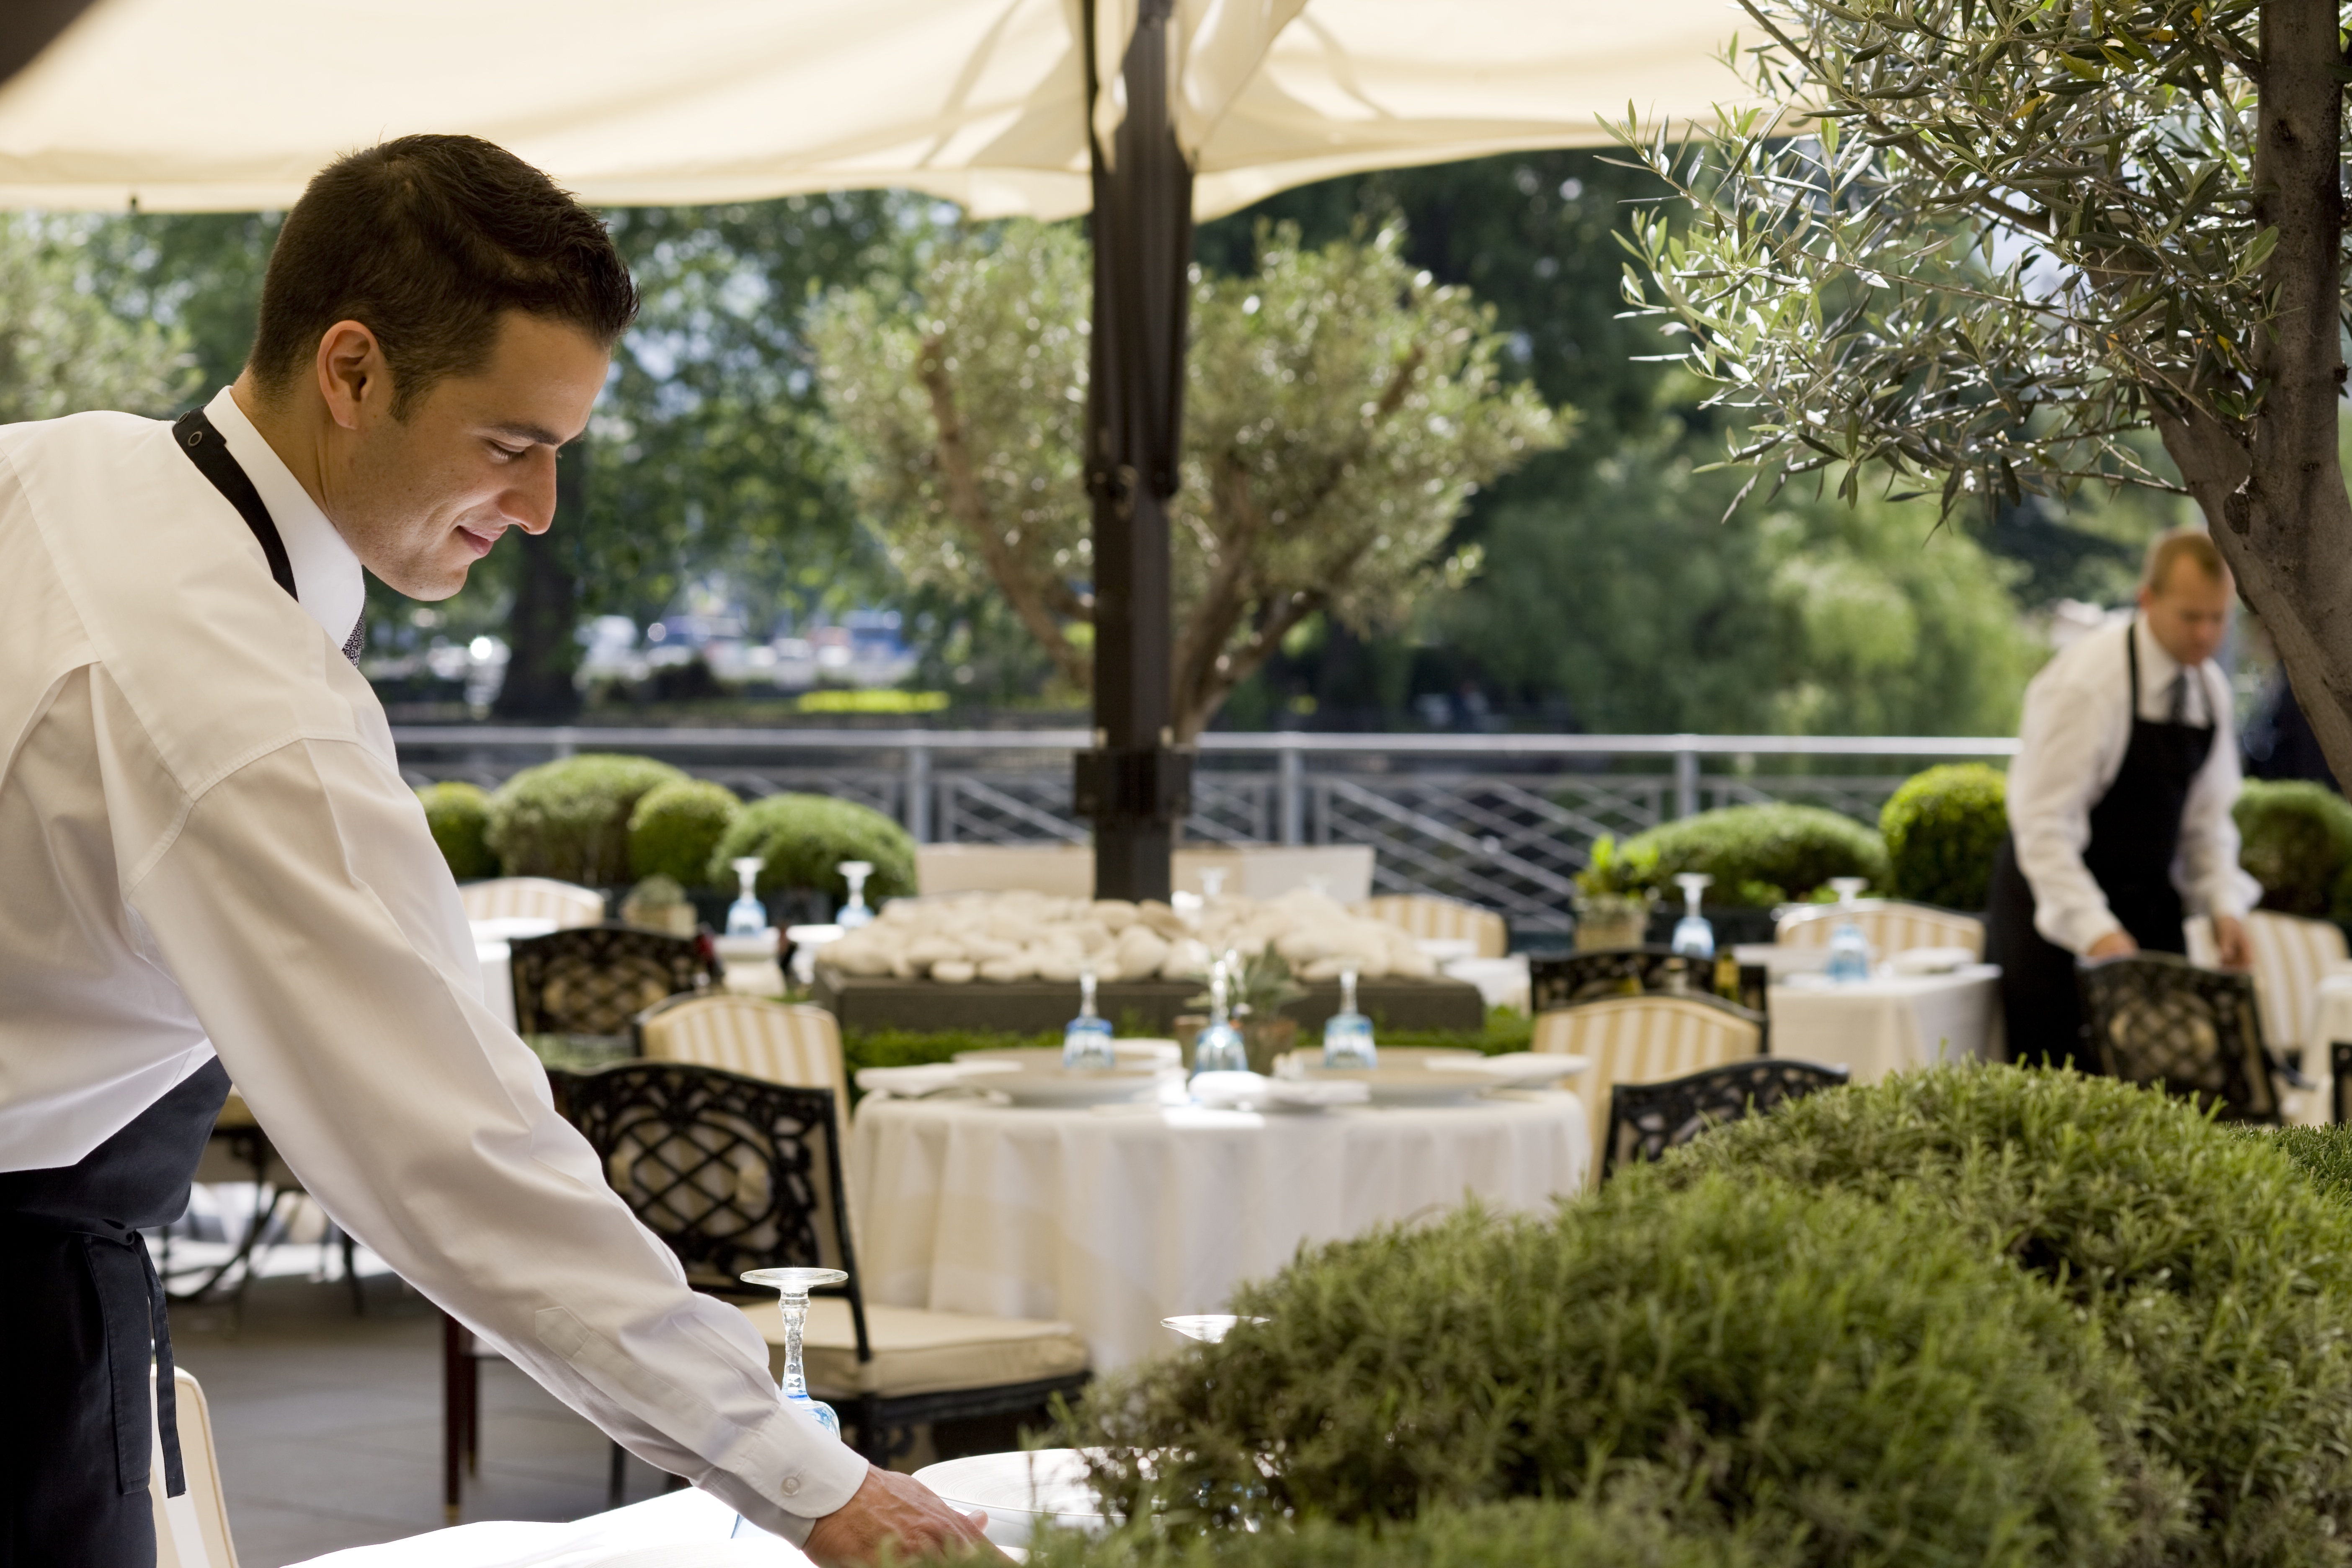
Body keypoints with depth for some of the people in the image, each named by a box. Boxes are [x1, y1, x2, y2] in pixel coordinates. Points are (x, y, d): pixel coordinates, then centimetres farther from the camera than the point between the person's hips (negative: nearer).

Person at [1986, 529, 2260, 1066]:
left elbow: (2207, 818, 13)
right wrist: (2095, 930, -31)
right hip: (2060, 913, -7)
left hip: (2149, 904, 7)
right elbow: (2043, 824, -22)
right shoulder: (2086, 682, -18)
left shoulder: (2210, 691, 4)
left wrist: (2224, 904, -4)